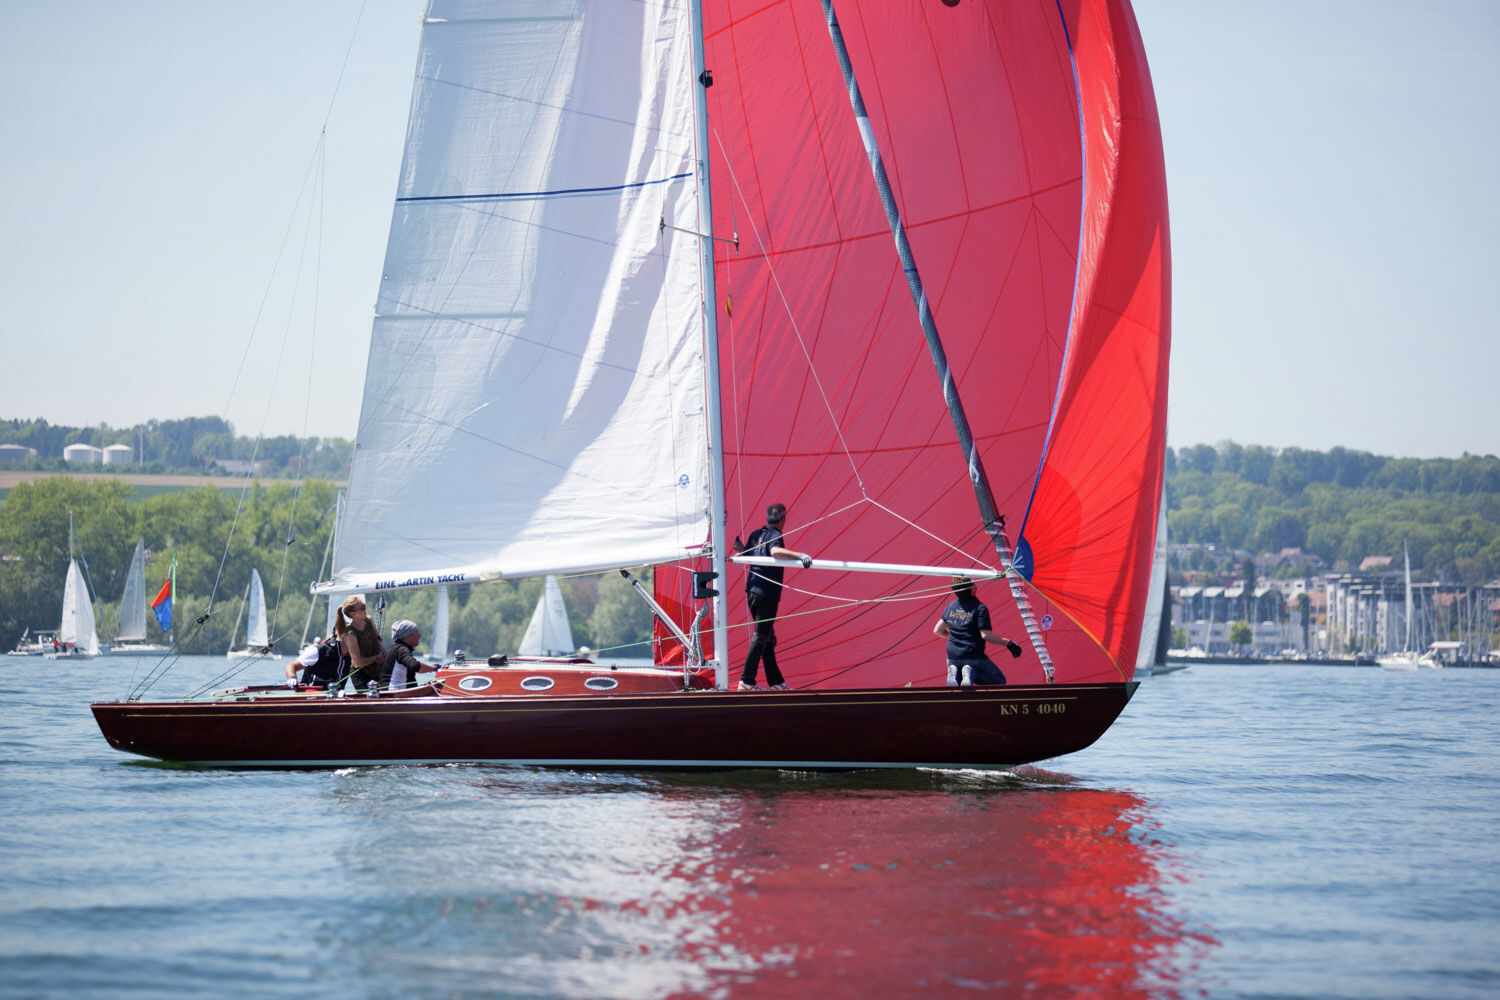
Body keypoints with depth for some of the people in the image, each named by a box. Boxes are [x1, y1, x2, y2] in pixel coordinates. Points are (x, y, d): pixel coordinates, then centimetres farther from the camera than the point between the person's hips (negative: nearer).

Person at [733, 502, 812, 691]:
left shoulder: (756, 534, 12)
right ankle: (746, 681, -7)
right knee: (761, 638, -5)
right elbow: (775, 551, -33)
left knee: (767, 638, 14)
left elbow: (745, 555, 25)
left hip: (752, 591, 8)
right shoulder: (774, 535, -11)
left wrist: (738, 546, 45)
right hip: (767, 595, -8)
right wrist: (800, 555, -42)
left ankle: (776, 682, 18)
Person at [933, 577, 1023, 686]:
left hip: (953, 658, 5)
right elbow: (985, 635, -17)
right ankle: (971, 672, -14)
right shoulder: (979, 608, -11)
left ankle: (953, 673, -8)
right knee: (1000, 682, 12)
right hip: (974, 658, -5)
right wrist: (1008, 643, -8)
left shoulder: (950, 607, 7)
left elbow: (937, 631, 16)